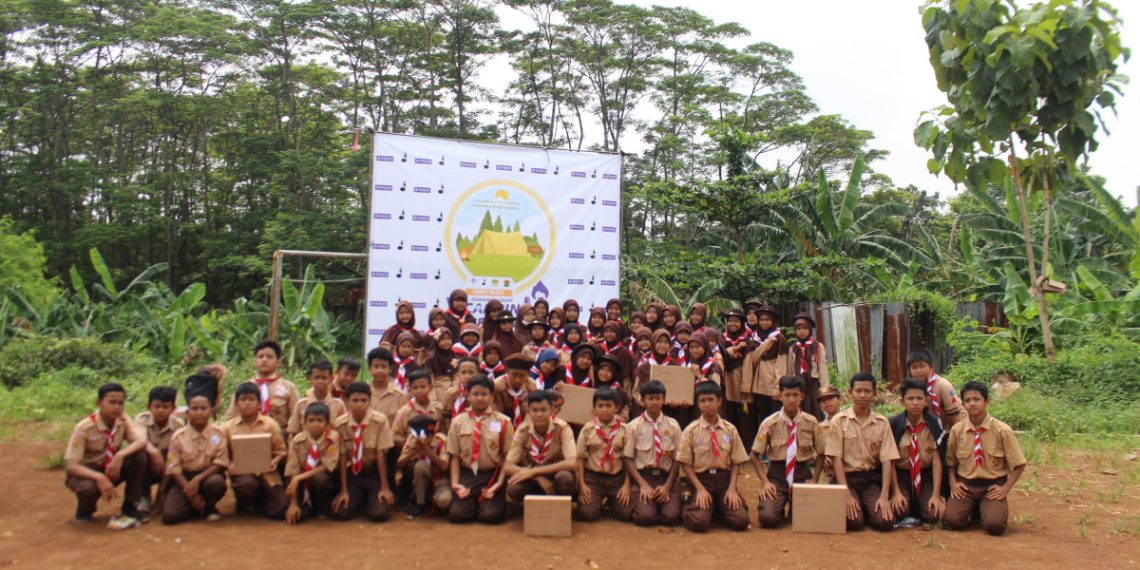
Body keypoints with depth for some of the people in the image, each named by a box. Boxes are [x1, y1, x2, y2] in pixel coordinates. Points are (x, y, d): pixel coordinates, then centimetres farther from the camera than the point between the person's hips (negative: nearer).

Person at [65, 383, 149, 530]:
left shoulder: (123, 421, -11)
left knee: (140, 456, -25)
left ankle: (130, 508, -9)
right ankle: (85, 509, 2)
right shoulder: (84, 427, -22)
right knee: (89, 488, -39)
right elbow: (72, 465, -24)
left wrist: (120, 455, -44)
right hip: (88, 472, -3)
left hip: (112, 468, 3)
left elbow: (142, 442, -26)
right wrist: (99, 478, -40)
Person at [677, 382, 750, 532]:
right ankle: (688, 508, 10)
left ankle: (718, 508, 14)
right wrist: (700, 489, -11)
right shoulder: (691, 430, -3)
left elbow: (736, 462, 6)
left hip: (724, 479, 2)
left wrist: (732, 488, -8)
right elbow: (685, 464, -2)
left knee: (740, 521, -18)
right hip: (701, 479, -2)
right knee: (699, 522, -25)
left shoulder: (730, 430, 3)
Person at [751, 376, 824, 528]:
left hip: (802, 474, 1)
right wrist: (765, 482, -10)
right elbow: (755, 455, 1)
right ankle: (781, 502, 13)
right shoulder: (770, 423, -6)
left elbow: (820, 454, 9)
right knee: (767, 518, -22)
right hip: (777, 474, -1)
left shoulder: (811, 423, -2)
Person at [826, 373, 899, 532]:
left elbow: (887, 461, -3)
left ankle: (865, 508, 11)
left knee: (885, 521, -21)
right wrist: (847, 495, -17)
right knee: (853, 521, -25)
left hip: (872, 479, 2)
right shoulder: (839, 421, -4)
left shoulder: (882, 423, 2)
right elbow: (836, 459, -8)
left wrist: (884, 496, -14)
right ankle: (852, 505, 9)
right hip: (846, 477, -2)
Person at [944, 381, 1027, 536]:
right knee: (953, 520, -21)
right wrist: (953, 483, -3)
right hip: (965, 485, 2)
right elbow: (950, 462, 11)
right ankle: (972, 508, 13)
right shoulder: (957, 430, -2)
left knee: (995, 525, -25)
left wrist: (1006, 488, -8)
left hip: (993, 486, -1)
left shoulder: (1002, 430, -8)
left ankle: (983, 509, 11)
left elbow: (1019, 464, -1)